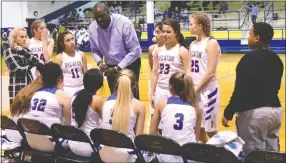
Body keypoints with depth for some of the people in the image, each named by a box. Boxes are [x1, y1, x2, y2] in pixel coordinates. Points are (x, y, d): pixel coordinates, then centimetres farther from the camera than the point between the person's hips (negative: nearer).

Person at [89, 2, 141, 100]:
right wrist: (99, 62, -16)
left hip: (129, 64, -4)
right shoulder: (92, 28, -10)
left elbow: (135, 51, -22)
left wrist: (118, 68, -25)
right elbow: (95, 50, 6)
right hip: (110, 66, 4)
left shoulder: (124, 23, -24)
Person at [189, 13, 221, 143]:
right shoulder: (193, 44, 12)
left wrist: (196, 89, -14)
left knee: (210, 130, 2)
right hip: (194, 91, 7)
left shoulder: (211, 43, -11)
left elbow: (210, 73, -17)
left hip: (207, 91, -7)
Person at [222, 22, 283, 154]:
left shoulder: (250, 58, -14)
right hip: (275, 110, 8)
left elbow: (240, 90, -18)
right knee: (271, 153, 14)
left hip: (254, 112, -8)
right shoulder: (276, 59, 9)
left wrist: (228, 113, -13)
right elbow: (275, 87, 15)